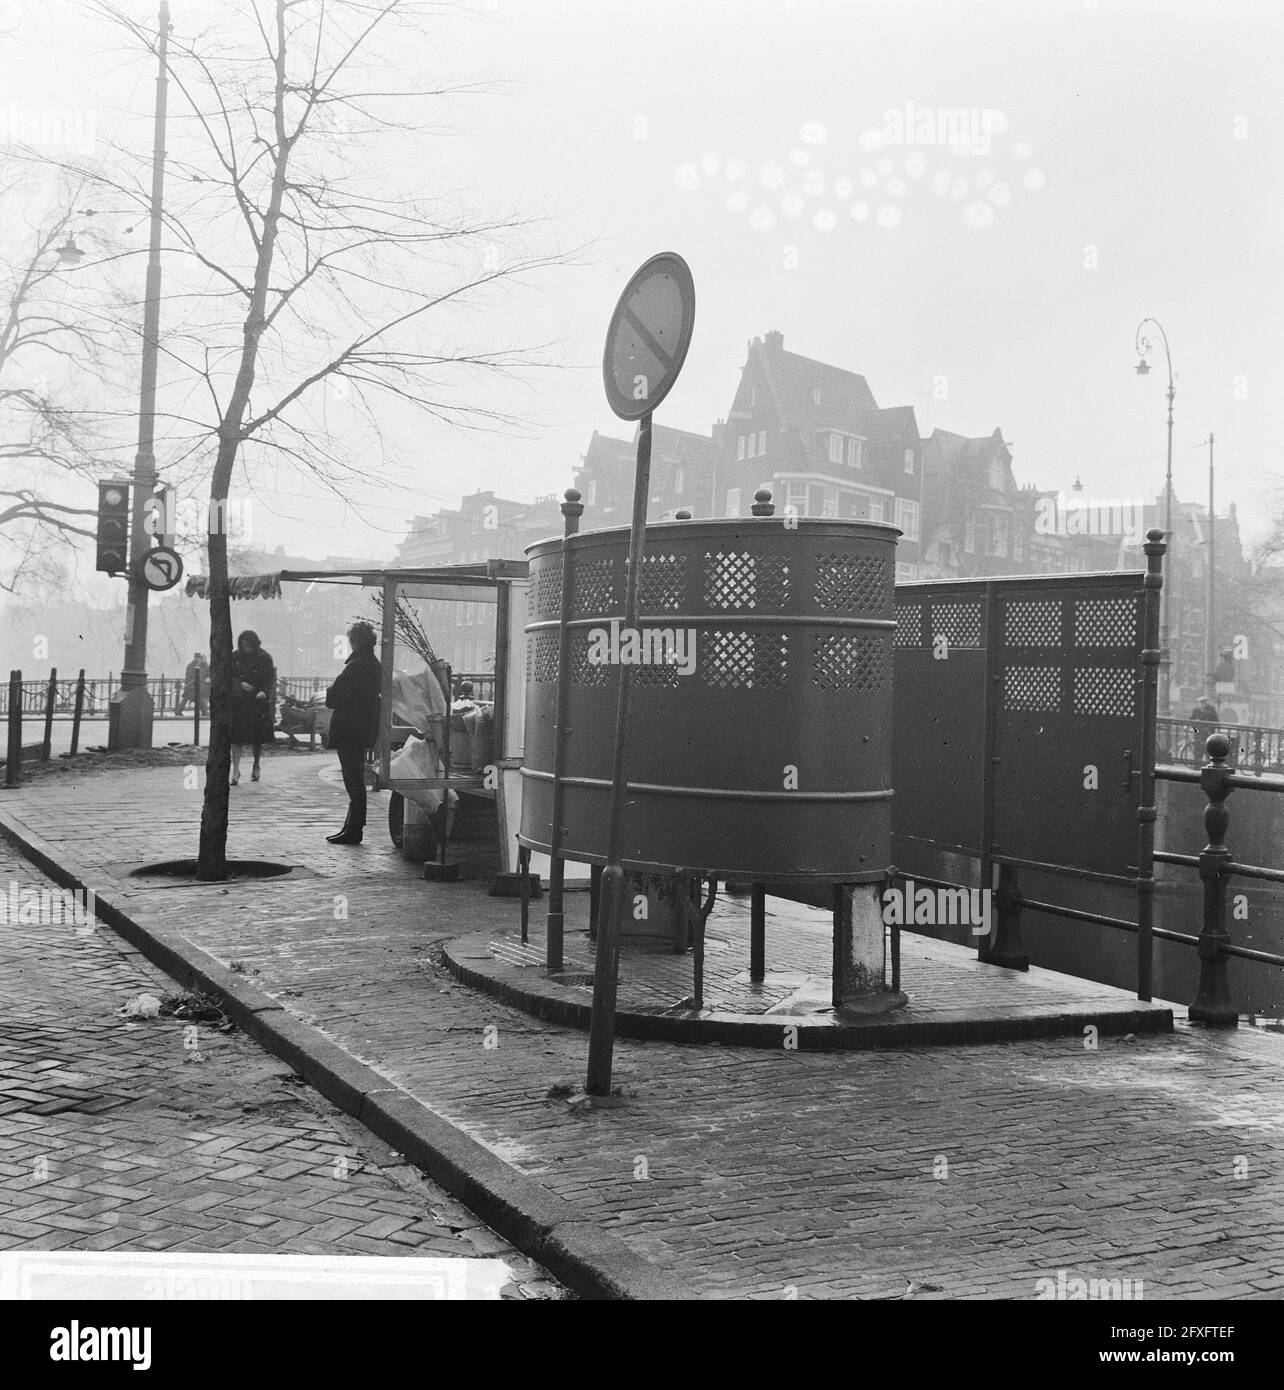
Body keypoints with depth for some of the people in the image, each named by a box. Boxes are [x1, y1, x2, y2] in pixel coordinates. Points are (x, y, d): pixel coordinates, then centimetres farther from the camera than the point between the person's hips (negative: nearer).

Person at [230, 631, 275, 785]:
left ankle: (256, 766, 27)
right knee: (237, 737, -7)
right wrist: (240, 683, -14)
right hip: (238, 702, 1)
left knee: (258, 737, 5)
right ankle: (236, 769, -6)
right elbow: (229, 676, 5)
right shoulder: (235, 657, 2)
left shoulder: (264, 658, -3)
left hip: (258, 702, -1)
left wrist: (264, 692, -24)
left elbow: (269, 679, -6)